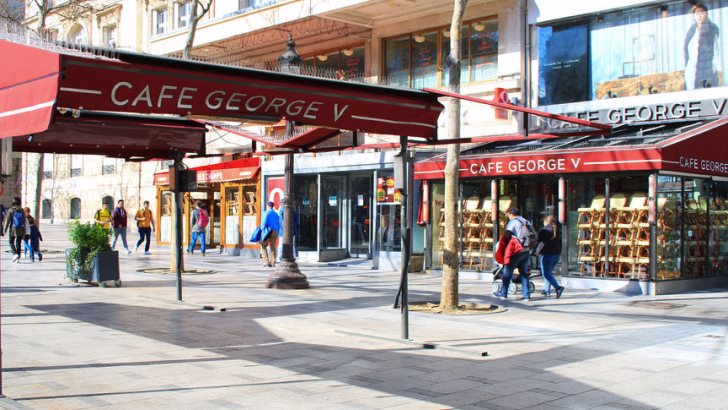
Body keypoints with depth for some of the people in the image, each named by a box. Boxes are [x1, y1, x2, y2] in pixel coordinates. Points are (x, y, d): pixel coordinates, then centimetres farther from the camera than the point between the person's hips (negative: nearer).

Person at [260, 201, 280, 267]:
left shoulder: (266, 213, -4)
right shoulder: (276, 214, 15)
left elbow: (264, 223, -13)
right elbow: (279, 225, 15)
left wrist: (261, 229, 1)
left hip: (268, 232, -5)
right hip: (275, 232, 5)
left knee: (263, 246, 5)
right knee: (272, 246, 6)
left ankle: (266, 261, -7)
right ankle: (272, 262, -1)